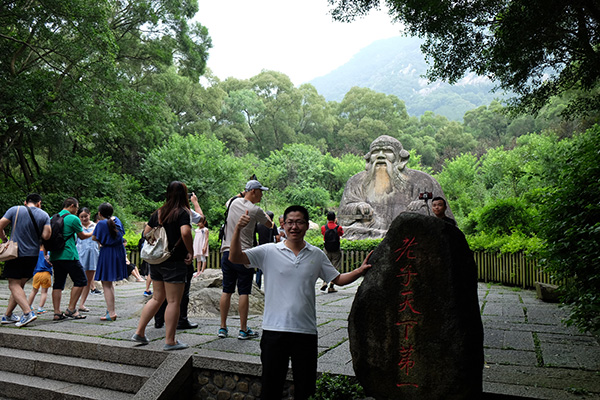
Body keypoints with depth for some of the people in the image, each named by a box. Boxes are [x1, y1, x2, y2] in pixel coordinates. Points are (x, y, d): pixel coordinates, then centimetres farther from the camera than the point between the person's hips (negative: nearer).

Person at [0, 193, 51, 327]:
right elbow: (46, 235, -6)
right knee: (20, 285, 14)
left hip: (16, 252, -3)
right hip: (33, 255, 3)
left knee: (14, 285, -1)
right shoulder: (44, 215, 3)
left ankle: (28, 312, -16)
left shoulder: (15, 210, 0)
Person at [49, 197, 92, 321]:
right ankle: (71, 309, -2)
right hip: (69, 256, -7)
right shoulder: (73, 218, -7)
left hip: (55, 256, 8)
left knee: (58, 284, 10)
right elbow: (82, 236, 3)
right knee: (81, 281, 1)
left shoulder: (53, 218, 14)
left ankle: (57, 313, 7)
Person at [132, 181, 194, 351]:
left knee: (157, 298, 19)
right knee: (173, 302, 0)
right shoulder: (183, 212, -11)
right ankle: (170, 341, 5)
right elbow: (185, 232, -25)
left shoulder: (159, 212, 11)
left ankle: (139, 332, 20)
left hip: (156, 261, 7)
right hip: (175, 262, -7)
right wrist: (191, 252, -14)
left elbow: (146, 232, 13)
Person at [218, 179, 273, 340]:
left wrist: (242, 194, 36)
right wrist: (265, 214, 27)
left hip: (227, 253, 6)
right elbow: (270, 225, 8)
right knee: (244, 292, 0)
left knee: (226, 291, 10)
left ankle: (223, 328, 16)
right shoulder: (255, 210, -8)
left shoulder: (233, 202, 6)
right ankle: (243, 330, 6)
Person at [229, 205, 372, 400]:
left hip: (306, 331, 2)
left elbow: (338, 279, 14)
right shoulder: (269, 252, -1)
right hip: (274, 330, -2)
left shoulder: (317, 255, 7)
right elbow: (234, 257, -9)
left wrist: (360, 270, -2)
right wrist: (238, 230, -22)